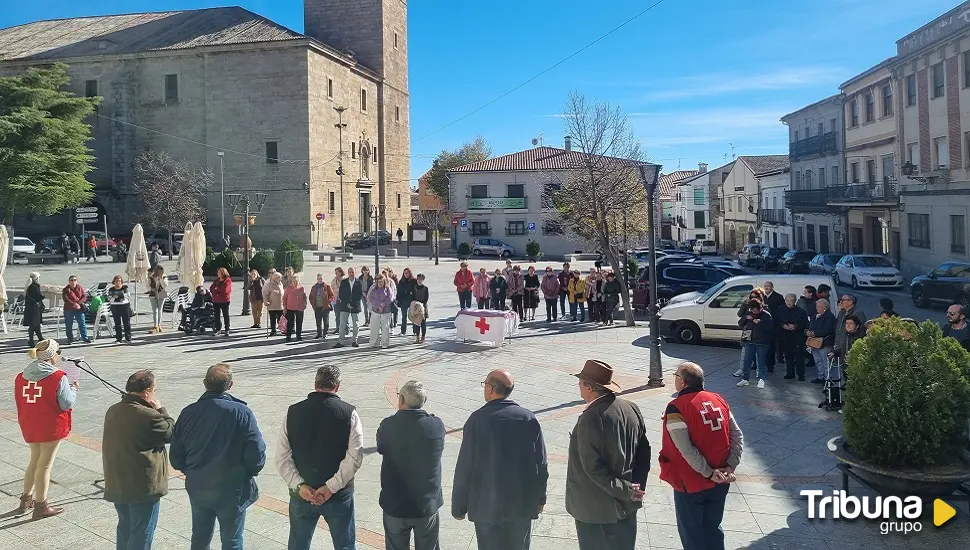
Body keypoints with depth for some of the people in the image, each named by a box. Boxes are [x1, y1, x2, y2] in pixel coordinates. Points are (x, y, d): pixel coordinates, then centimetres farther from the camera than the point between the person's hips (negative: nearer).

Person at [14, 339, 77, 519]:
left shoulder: (21, 377, 2)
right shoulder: (58, 377, -17)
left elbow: (20, 401, 10)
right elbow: (67, 403, -15)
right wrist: (73, 389, 2)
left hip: (29, 427, 6)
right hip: (51, 427, -6)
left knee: (34, 460, 24)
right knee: (44, 465, 5)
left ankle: (26, 499, 34)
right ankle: (40, 506, 16)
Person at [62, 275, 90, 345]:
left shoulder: (80, 288, 7)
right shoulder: (66, 290, -1)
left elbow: (84, 297, 0)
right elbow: (65, 299, -13)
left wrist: (78, 303, -17)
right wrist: (74, 304, -25)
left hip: (79, 309, 1)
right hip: (69, 310, -1)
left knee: (82, 324, 1)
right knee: (69, 325, 4)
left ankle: (85, 338, 7)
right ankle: (70, 339, 13)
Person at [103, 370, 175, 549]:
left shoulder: (113, 411, 4)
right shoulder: (148, 416, -24)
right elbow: (171, 433, -12)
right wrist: (161, 410, -3)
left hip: (116, 484, 8)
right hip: (143, 486, -8)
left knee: (125, 526, 24)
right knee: (142, 532, 5)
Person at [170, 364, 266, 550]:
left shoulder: (189, 413, -6)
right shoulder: (241, 413, -18)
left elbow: (176, 457, 1)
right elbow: (257, 455, -19)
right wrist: (247, 474, 1)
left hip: (197, 489, 4)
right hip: (232, 491, -4)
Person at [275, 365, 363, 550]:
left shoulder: (293, 412, -3)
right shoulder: (348, 413, -10)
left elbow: (282, 457, -6)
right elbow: (354, 457, -17)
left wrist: (299, 486, -9)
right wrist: (331, 487, -15)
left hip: (301, 495, 2)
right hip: (339, 497, -2)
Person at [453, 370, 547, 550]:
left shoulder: (477, 420, -13)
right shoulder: (529, 418, -4)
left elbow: (464, 467, -11)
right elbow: (541, 463, 1)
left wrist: (458, 506, -1)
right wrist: (540, 498, 14)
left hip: (487, 506, -3)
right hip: (523, 504, 3)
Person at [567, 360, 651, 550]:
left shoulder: (590, 419, -24)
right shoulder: (632, 409, -3)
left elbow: (593, 467, -24)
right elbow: (644, 452, 4)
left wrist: (625, 490, -14)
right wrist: (636, 486, 6)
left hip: (595, 510, -6)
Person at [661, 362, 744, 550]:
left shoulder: (676, 408, -19)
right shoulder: (718, 400, 1)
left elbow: (686, 450, -24)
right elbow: (738, 437, -1)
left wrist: (709, 473, -15)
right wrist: (730, 467, -5)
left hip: (691, 484, -6)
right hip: (720, 483, 6)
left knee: (692, 534, 13)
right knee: (713, 528, 22)